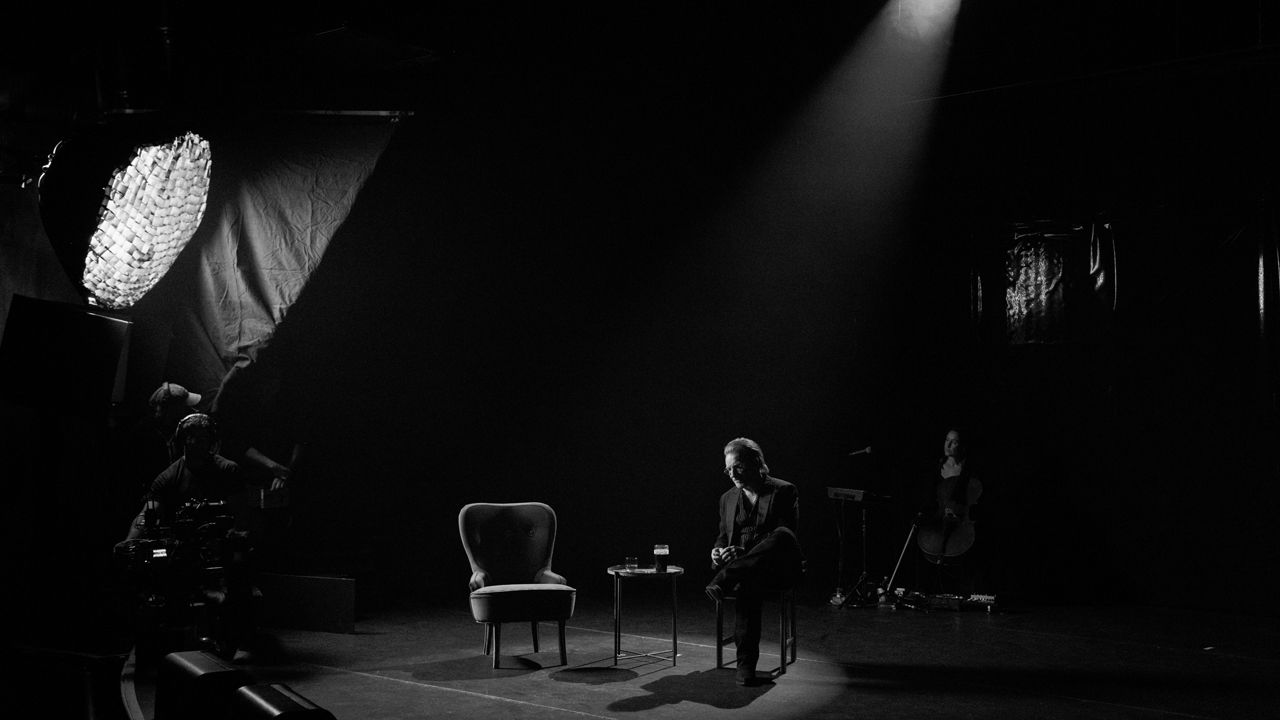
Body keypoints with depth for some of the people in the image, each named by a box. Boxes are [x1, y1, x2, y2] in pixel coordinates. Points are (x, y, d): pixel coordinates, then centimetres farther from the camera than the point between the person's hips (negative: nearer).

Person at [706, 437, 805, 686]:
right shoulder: (728, 498, 19)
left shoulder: (784, 491, 2)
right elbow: (723, 537, 23)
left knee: (782, 536, -39)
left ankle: (723, 580, -43)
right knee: (747, 587, -37)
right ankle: (746, 663, -37)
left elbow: (785, 536, -9)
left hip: (779, 570, -3)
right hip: (746, 572, 3)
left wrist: (743, 552, -23)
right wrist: (718, 552, -5)